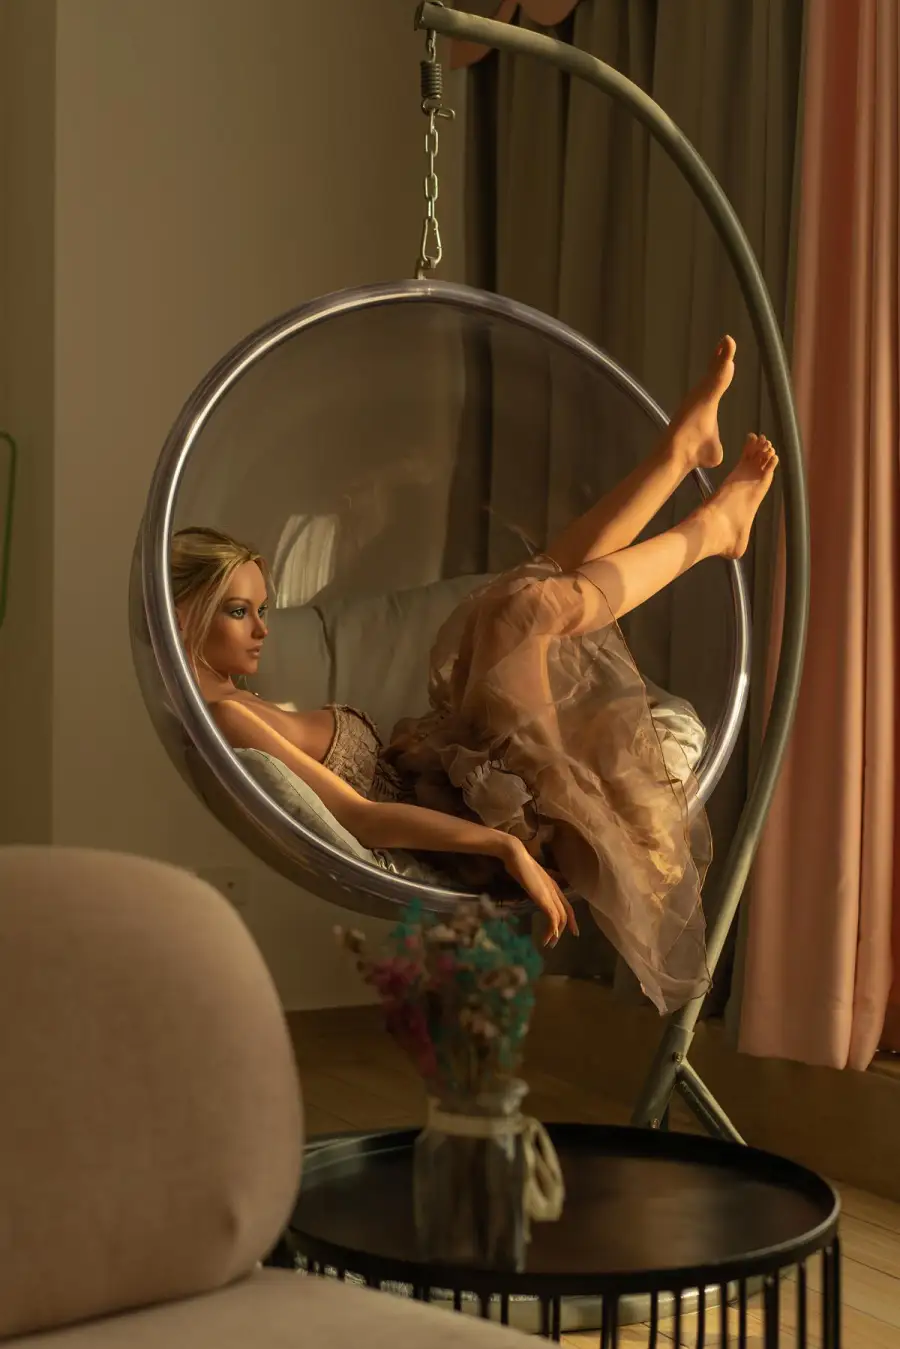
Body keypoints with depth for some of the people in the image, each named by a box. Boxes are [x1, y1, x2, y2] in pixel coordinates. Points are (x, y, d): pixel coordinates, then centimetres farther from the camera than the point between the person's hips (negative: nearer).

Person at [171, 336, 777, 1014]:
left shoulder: (232, 706, 9)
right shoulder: (223, 718, -21)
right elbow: (355, 816, -28)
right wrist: (502, 847, -31)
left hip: (438, 774, 10)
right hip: (479, 812, -10)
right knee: (534, 605, -18)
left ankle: (683, 448, 20)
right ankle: (709, 528, 8)